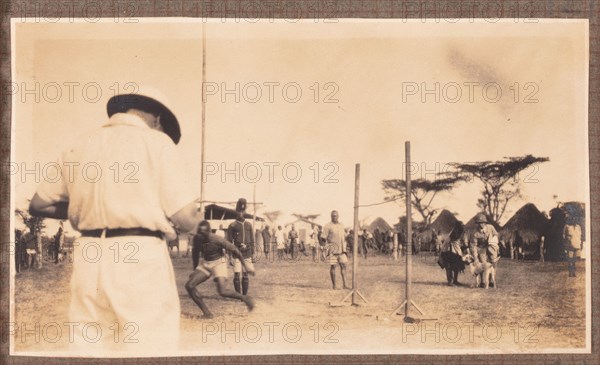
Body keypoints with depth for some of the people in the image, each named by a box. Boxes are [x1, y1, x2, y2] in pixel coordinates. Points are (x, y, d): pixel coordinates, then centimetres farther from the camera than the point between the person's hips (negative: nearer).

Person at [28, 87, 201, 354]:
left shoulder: (79, 146, 13)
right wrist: (196, 216, 15)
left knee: (88, 348, 12)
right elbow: (185, 220, -7)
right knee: (149, 349, 0)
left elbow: (38, 205, 15)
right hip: (140, 258, -5)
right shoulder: (156, 141, -1)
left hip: (88, 259, 5)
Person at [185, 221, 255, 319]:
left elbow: (234, 250, -16)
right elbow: (195, 252, 8)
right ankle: (206, 313, -4)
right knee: (189, 285, -11)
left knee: (222, 292, -21)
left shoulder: (217, 240, -26)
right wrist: (195, 269, 14)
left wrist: (245, 265, -10)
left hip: (218, 263, -5)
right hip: (205, 263, 6)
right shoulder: (197, 238, -12)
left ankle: (244, 298, 7)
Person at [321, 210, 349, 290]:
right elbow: (323, 237, -6)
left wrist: (344, 244, 11)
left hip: (341, 249, 5)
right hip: (332, 249, -5)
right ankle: (334, 285, 7)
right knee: (333, 266, 0)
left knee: (343, 265, 0)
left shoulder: (341, 225, 15)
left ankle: (344, 285, 3)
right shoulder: (328, 226, -3)